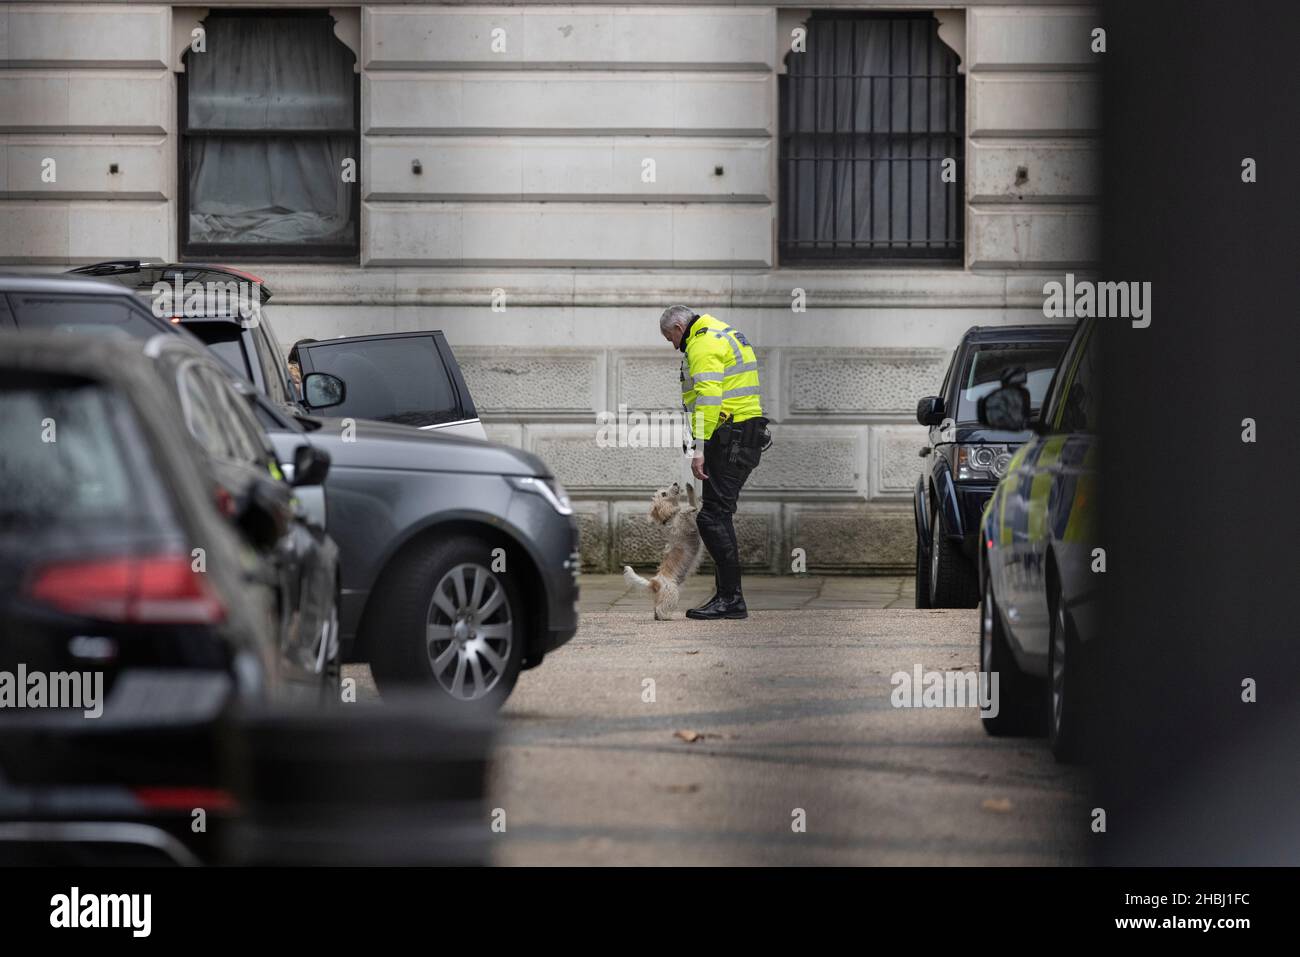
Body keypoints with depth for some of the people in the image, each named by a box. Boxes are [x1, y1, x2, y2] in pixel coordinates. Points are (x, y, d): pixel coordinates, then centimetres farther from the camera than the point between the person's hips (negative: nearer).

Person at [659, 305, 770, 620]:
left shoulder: (703, 344, -9)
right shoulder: (722, 335, 24)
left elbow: (708, 397, -21)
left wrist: (699, 447, -25)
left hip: (730, 436, -11)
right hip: (748, 434, 11)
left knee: (713, 516, -12)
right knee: (719, 514, 14)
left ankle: (730, 598, -14)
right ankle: (727, 596, 16)